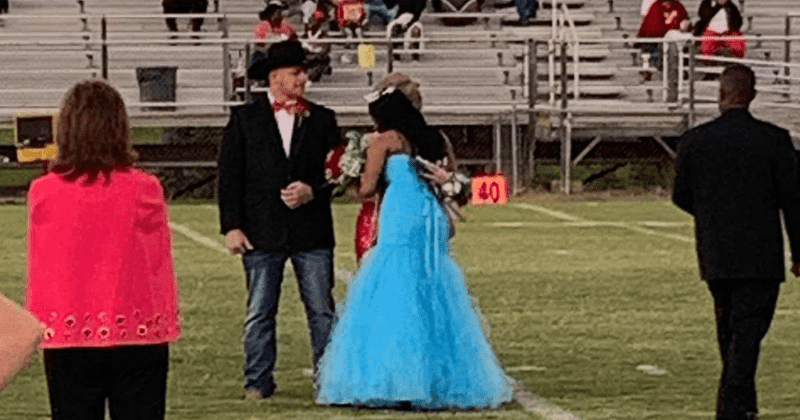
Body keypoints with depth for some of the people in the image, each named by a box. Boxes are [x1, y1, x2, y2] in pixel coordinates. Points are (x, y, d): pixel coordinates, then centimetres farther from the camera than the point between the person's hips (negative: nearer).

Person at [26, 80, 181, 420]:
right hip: (137, 333, -1)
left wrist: (38, 325, 13)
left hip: (68, 339, 1)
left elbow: (38, 268, 2)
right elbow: (159, 265, 0)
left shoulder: (43, 193, -5)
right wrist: (167, 321, 12)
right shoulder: (143, 190, -7)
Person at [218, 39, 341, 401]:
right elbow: (229, 176, 1)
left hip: (312, 231, 1)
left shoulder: (321, 119, 10)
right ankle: (258, 381, 9)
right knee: (259, 312, 2)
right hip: (262, 231, -1)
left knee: (322, 310, 2)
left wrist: (313, 191, -10)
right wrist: (231, 226, -7)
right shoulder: (244, 119, 5)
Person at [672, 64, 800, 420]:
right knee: (746, 335, -4)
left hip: (715, 257, 3)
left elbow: (681, 197, 8)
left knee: (730, 334, 17)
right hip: (761, 257, -3)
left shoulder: (694, 141, -2)